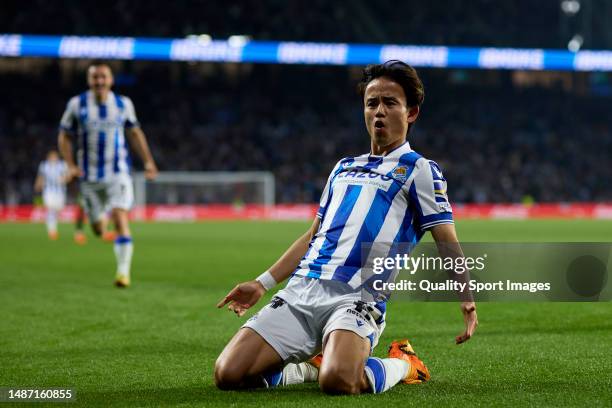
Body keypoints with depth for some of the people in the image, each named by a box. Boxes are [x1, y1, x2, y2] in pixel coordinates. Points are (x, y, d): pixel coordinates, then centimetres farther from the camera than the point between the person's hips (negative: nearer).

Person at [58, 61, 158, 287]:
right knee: (98, 230, 7)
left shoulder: (123, 103, 1)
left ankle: (123, 271, -15)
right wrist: (71, 165, -6)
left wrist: (148, 161, 12)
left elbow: (135, 133, 15)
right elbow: (64, 137, 6)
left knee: (120, 218, -19)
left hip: (118, 173, -1)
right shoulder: (77, 105, -3)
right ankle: (99, 217, 46)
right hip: (90, 176, 1)